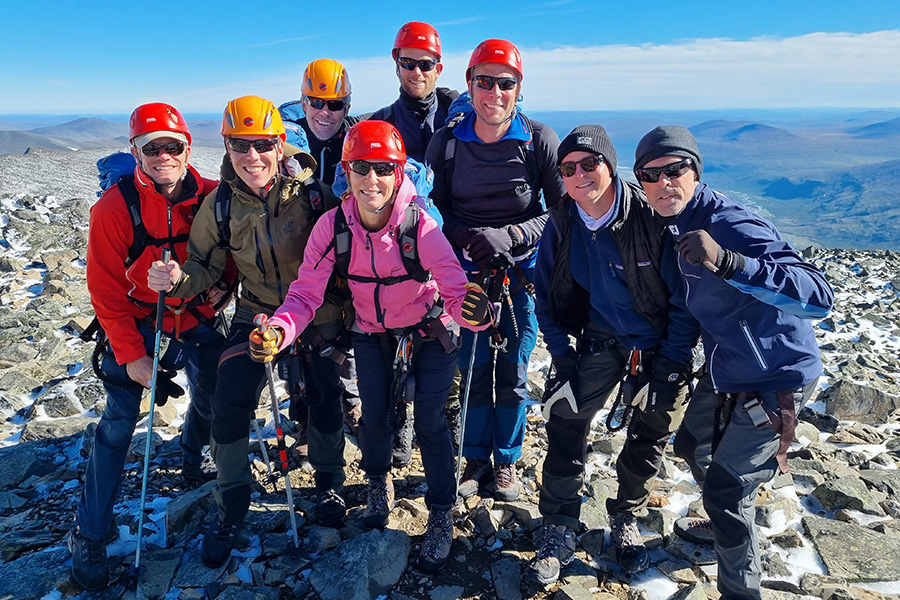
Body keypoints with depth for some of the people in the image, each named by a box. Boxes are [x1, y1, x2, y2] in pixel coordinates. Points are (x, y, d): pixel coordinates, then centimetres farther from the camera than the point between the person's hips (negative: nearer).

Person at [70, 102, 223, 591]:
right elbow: (106, 289, -13)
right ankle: (89, 536, 12)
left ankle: (191, 461, 49)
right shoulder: (116, 206, -18)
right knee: (118, 423, -3)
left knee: (212, 400, 15)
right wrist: (130, 354, -14)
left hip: (196, 320, 3)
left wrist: (213, 291, -10)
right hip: (137, 325, -3)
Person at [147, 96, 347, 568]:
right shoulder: (220, 205, -8)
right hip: (257, 313, 1)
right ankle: (232, 506, 16)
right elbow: (206, 266, -1)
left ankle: (329, 482, 36)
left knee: (325, 399, 7)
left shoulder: (309, 190, -15)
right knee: (229, 403, -8)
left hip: (319, 313, -1)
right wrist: (177, 279, -22)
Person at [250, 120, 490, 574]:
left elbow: (456, 289, -33)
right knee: (374, 418, 3)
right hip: (372, 335, 3)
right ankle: (378, 485, 39)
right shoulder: (332, 226, -21)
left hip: (428, 333, -2)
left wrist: (474, 310, -58)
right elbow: (305, 294, -22)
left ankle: (441, 518, 19)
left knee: (429, 423, -6)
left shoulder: (420, 227, -28)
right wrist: (278, 331, -43)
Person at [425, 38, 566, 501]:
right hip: (468, 273, 1)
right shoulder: (445, 143, -2)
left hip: (523, 274, -1)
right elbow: (434, 207, 4)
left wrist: (512, 236, -18)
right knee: (474, 369, 6)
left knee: (513, 372, 5)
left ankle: (506, 460, 25)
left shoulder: (540, 141, -8)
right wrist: (471, 238, -14)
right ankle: (476, 459, 26)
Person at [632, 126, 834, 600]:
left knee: (726, 490, -2)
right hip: (724, 371, 9)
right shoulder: (675, 223, -2)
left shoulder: (731, 225, -30)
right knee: (693, 447, 24)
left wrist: (725, 261, -53)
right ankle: (727, 523, 53)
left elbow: (818, 295, -41)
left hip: (774, 379, -9)